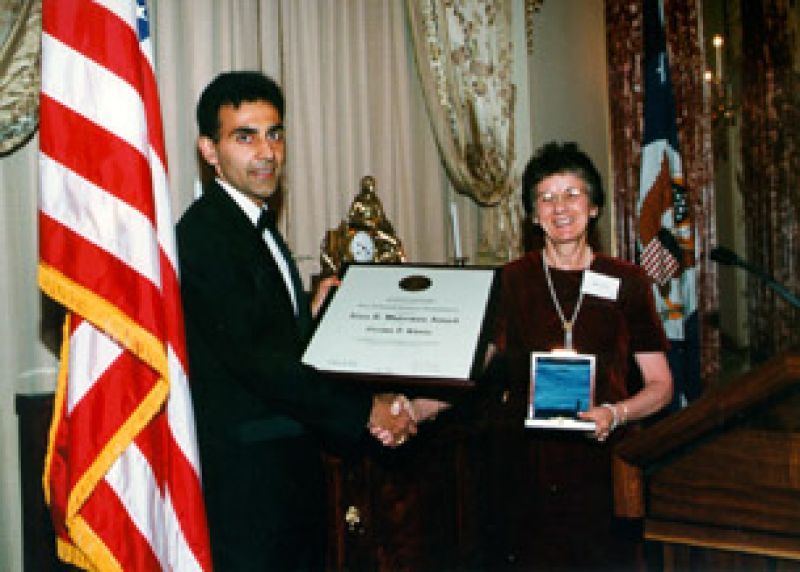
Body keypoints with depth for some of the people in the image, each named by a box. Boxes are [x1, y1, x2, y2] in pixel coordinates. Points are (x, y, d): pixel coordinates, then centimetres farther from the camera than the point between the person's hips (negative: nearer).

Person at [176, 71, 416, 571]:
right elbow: (252, 358, -22)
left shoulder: (257, 225, 14)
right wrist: (365, 411, -18)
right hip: (246, 475, -9)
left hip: (292, 465, 9)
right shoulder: (203, 234, -17)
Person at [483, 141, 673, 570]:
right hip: (527, 467, 0)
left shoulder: (627, 283, 4)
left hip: (604, 466, 0)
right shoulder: (511, 281, 4)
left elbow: (661, 386, 5)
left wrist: (615, 414, -14)